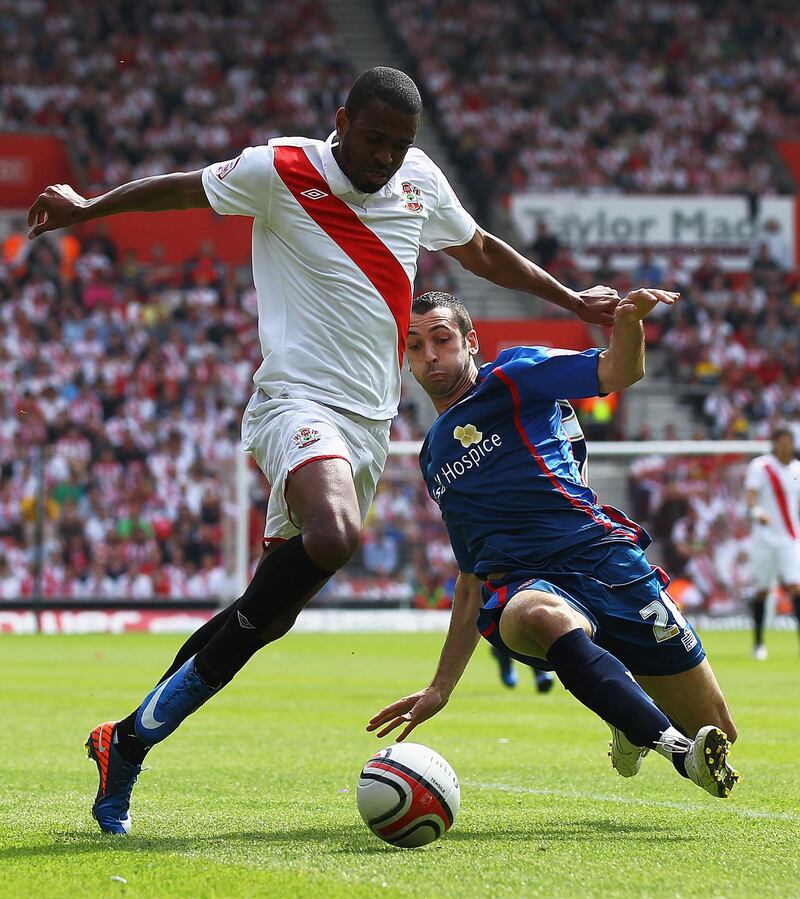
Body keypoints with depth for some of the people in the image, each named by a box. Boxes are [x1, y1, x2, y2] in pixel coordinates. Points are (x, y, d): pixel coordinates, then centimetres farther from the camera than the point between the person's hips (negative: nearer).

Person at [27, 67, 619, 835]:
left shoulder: (419, 182, 11)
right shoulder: (282, 172, -4)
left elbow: (479, 251, 29)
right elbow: (184, 188, 9)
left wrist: (570, 299, 32)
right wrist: (88, 207, -3)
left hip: (369, 424, 7)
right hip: (299, 402, -7)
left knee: (271, 610, 4)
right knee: (334, 535, -36)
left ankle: (130, 739, 19)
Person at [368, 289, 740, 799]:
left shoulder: (510, 376, 9)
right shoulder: (433, 459, 25)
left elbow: (620, 373, -4)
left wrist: (629, 322, -28)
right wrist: (440, 689, 26)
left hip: (605, 557, -2)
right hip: (518, 586, 2)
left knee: (717, 732, -4)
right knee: (538, 616, -40)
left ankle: (629, 712, 31)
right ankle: (677, 750, -46)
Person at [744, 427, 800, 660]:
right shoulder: (759, 467, -3)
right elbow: (751, 494, -16)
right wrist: (757, 512, -36)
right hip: (764, 537, -2)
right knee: (762, 589, 3)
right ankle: (758, 643, 17)